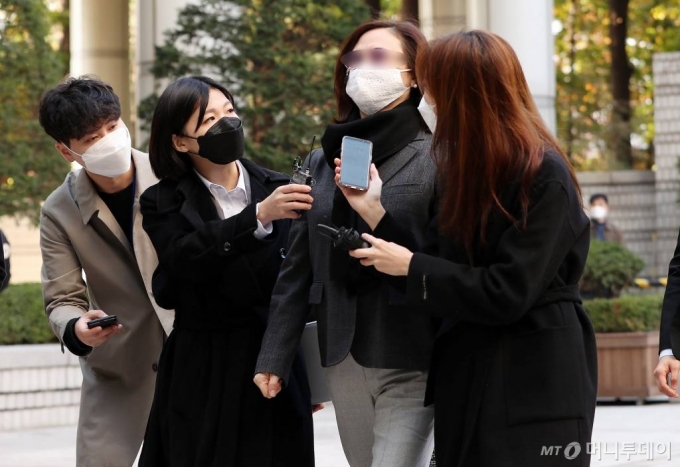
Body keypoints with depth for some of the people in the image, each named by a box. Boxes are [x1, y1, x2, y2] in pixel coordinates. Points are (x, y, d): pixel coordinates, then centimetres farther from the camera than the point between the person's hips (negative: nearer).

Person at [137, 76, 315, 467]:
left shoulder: (279, 188, 3)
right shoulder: (165, 203, 2)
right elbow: (184, 258, -19)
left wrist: (313, 375, 6)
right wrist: (259, 216, -29)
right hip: (202, 378, -1)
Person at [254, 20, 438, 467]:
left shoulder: (435, 158, -3)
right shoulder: (323, 161, 14)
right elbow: (297, 270, 13)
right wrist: (274, 357, 9)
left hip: (411, 361, -5)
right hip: (344, 361, 6)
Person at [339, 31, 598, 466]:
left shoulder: (544, 177, -15)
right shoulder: (473, 172, 11)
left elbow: (506, 293, -20)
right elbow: (441, 271, 10)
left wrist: (411, 267, -11)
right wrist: (373, 210, 5)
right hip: (470, 383, 8)